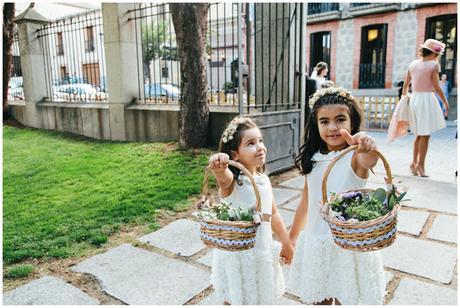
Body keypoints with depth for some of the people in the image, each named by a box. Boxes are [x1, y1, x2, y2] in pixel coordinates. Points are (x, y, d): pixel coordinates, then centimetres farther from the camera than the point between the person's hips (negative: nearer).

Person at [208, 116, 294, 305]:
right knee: (235, 300, 13)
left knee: (262, 297, 21)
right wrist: (219, 167, -68)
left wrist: (287, 244, 18)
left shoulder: (264, 180, -1)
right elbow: (223, 176, -46)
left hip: (262, 252, 6)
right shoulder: (232, 181, -20)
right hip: (236, 254, -5)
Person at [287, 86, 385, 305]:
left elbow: (368, 161, -40)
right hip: (315, 242, 4)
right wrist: (292, 237, 16)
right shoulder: (313, 160, 0)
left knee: (346, 299, 11)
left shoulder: (354, 157, -15)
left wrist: (367, 148, -63)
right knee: (318, 299, 17)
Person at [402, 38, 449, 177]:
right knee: (425, 135, -1)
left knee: (419, 134, 16)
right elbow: (437, 87, -10)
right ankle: (420, 165, 2)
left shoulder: (413, 64, 8)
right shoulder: (434, 64, -8)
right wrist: (445, 103, -1)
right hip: (426, 99, -6)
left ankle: (414, 163, 20)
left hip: (414, 99, 6)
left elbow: (405, 84, 11)